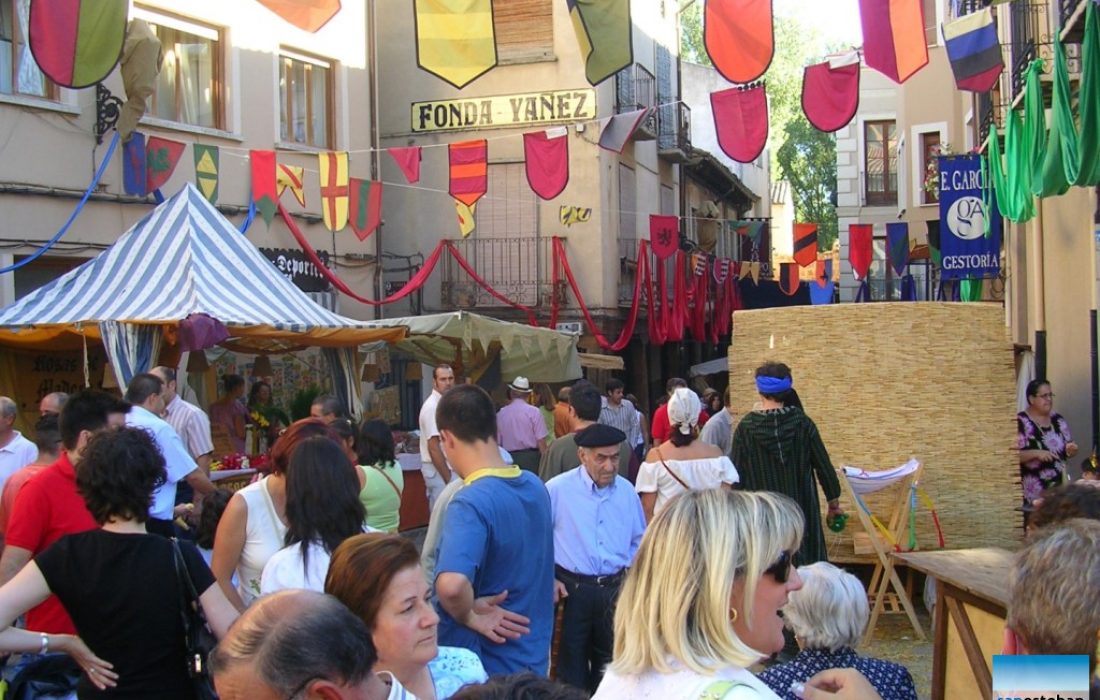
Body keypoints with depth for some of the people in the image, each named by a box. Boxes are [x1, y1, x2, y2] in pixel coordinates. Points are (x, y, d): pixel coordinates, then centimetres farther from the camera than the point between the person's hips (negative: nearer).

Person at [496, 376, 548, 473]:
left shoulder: (501, 413, 2)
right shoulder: (534, 412, -5)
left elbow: (497, 442, 7)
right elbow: (541, 440, -8)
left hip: (509, 458, 2)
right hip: (530, 457, -2)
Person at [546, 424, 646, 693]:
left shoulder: (627, 491, 4)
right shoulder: (557, 490, -10)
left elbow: (639, 540, 16)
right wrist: (547, 579, -7)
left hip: (615, 590, 4)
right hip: (571, 589, -4)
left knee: (611, 665, 17)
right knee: (572, 669, 8)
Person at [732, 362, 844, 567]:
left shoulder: (745, 427, -7)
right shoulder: (802, 422, -6)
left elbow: (737, 474, -4)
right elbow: (824, 465, -1)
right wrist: (834, 502, 11)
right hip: (801, 510, 1)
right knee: (806, 568, 11)